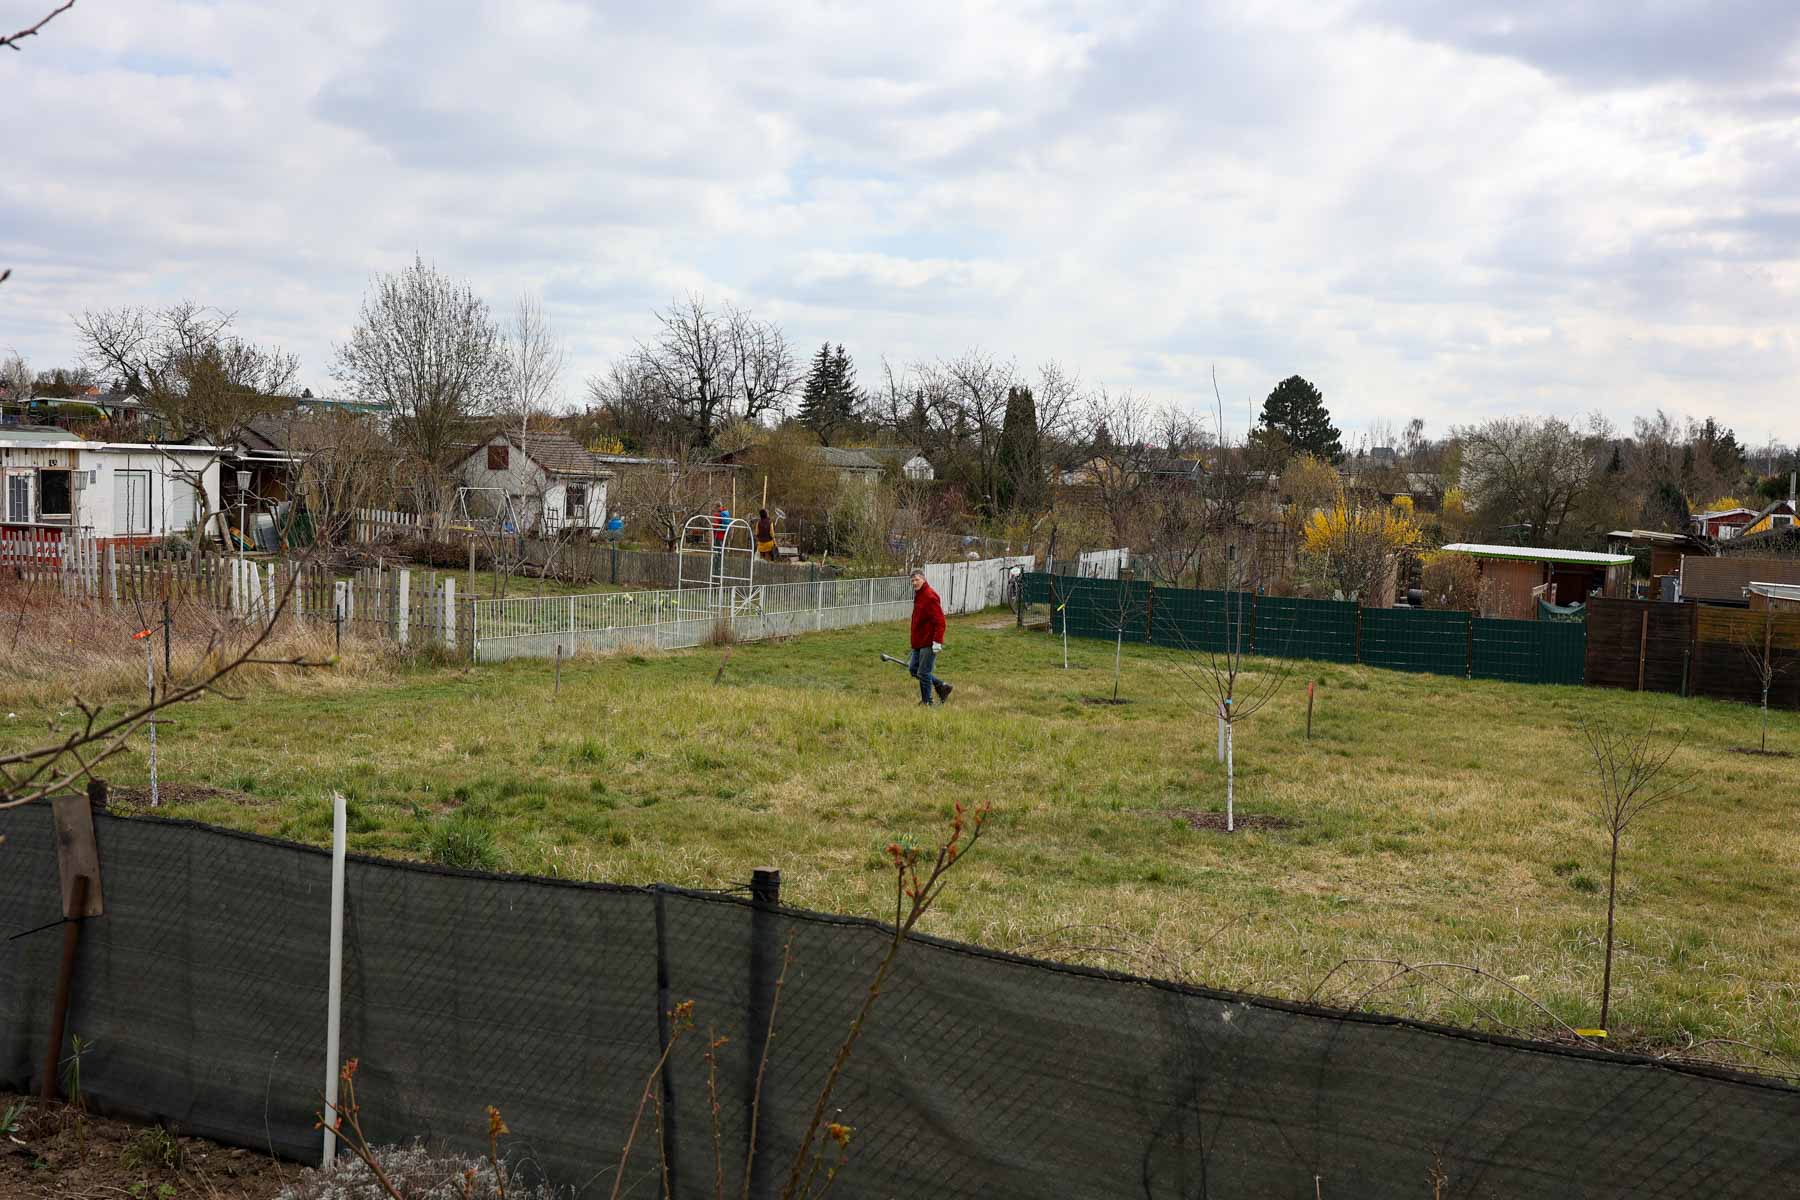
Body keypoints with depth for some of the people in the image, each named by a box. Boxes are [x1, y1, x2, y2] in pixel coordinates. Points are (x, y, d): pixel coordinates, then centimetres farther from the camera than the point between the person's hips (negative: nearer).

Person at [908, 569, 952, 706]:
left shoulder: (930, 597, -16)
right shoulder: (919, 596, 14)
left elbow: (939, 621, -22)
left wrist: (937, 641, -25)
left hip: (929, 643, -10)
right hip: (919, 642, 10)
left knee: (923, 673, -5)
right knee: (913, 670, 13)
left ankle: (927, 703, 7)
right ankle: (942, 687, 22)